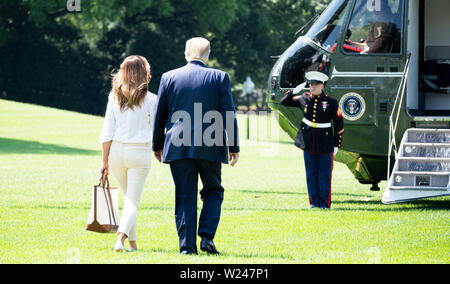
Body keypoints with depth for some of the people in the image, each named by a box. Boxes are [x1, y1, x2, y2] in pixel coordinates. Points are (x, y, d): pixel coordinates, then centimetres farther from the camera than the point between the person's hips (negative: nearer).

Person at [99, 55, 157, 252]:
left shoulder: (114, 97, 1)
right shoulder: (150, 99, -6)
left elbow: (107, 133, 1)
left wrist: (105, 160, 6)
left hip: (117, 151, 3)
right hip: (140, 152, -3)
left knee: (128, 198, 19)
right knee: (133, 201, -1)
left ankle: (132, 242, 23)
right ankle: (121, 237, -23)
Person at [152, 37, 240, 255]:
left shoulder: (169, 78, 5)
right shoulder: (219, 77, 0)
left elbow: (159, 115, 9)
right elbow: (229, 114, -2)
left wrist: (157, 146, 19)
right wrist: (234, 147, 2)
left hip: (178, 147, 1)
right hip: (210, 147, -1)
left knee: (185, 196, 5)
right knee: (213, 190, 15)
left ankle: (187, 245, 1)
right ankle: (207, 236, -2)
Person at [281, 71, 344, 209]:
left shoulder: (331, 102, -4)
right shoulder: (304, 99, 5)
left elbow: (339, 124, 0)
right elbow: (284, 101, 15)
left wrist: (336, 145, -1)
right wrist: (294, 92, -3)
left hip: (325, 146, -3)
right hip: (308, 145, 3)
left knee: (324, 175, 0)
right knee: (311, 175, 7)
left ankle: (325, 204, 7)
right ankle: (314, 202, 15)